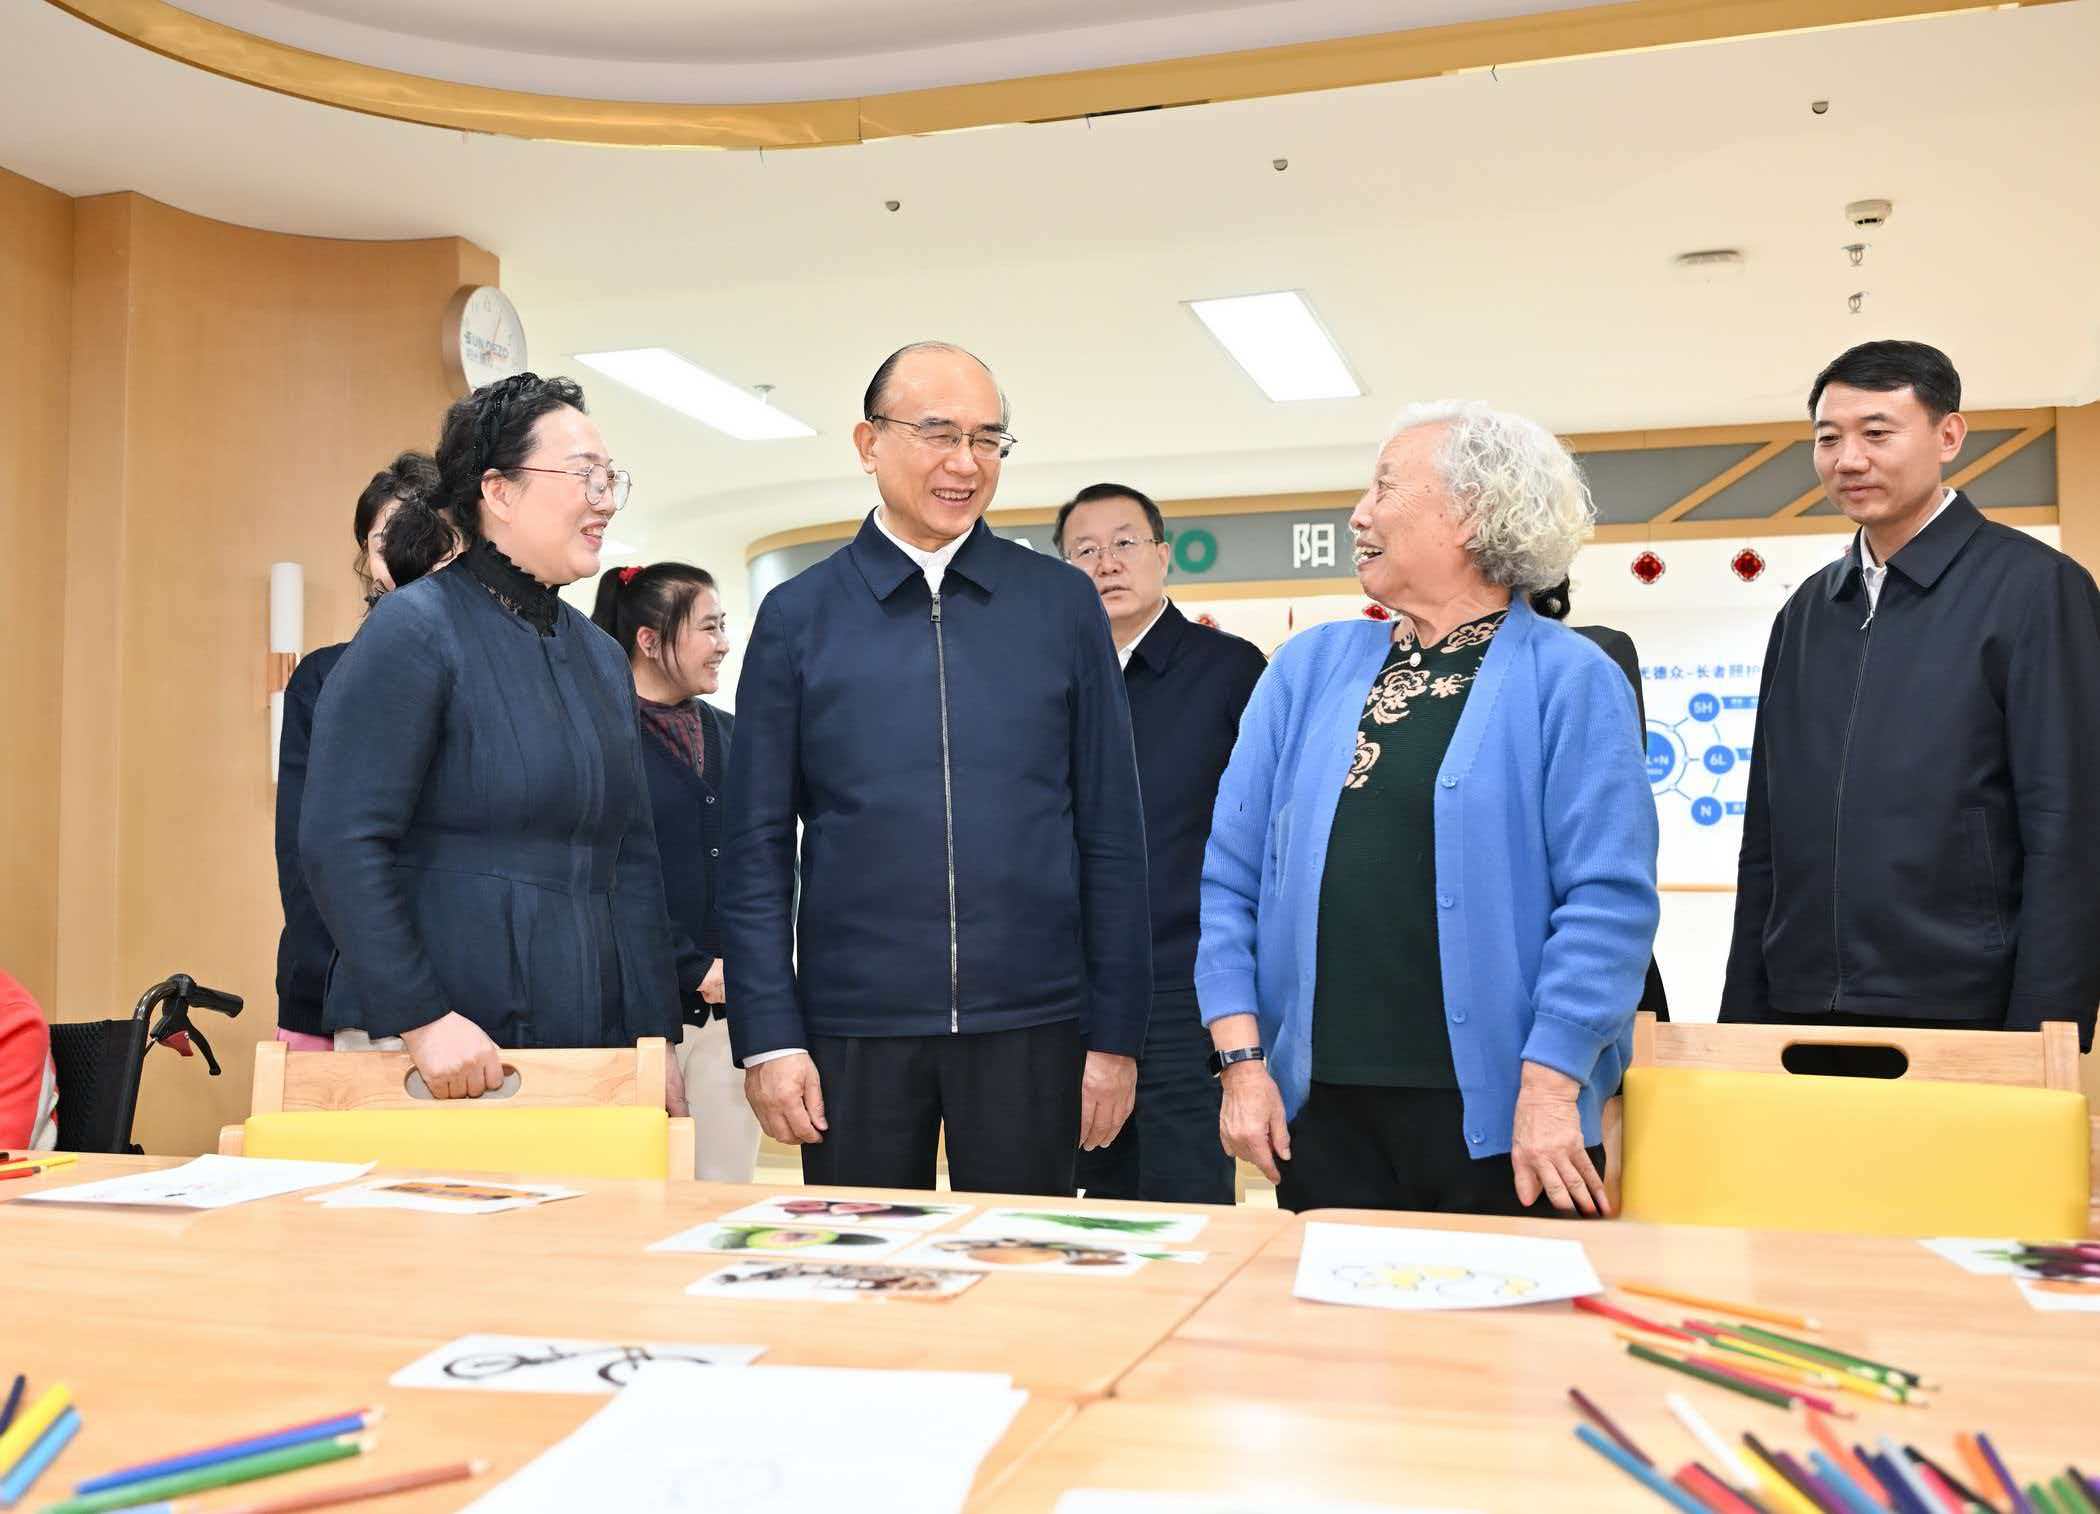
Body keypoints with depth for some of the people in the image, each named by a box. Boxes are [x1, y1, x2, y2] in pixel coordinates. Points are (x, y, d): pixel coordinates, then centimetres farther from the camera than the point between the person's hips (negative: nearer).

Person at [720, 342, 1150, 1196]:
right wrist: (769, 1037, -4)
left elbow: (1111, 833, 3)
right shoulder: (798, 617, 3)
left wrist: (1116, 1033, 0)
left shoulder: (1063, 605, 4)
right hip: (853, 1029, 0)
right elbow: (757, 847, 2)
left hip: (1029, 1027, 0)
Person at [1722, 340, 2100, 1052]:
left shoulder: (2034, 587, -4)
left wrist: (2041, 1040, -14)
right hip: (1802, 1012, 5)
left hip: (1961, 1017, -5)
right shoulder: (1807, 611, 11)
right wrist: (1743, 1013, 8)